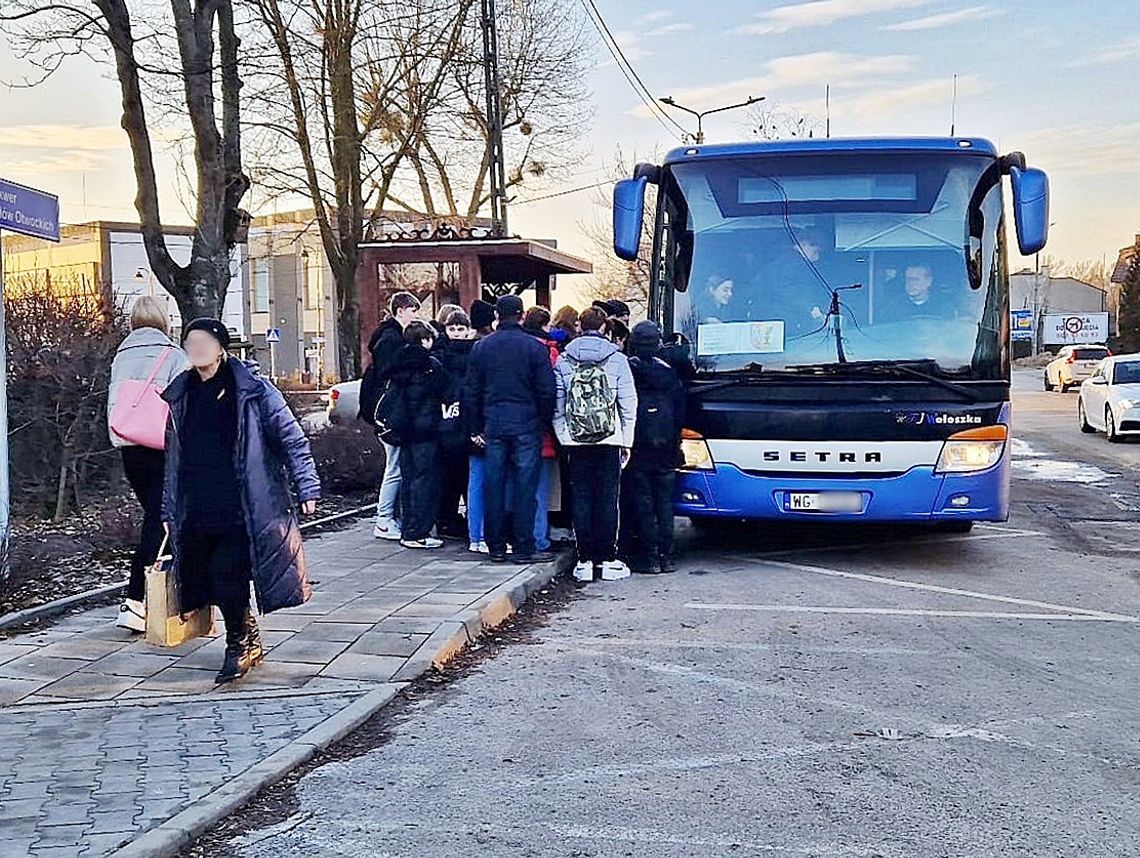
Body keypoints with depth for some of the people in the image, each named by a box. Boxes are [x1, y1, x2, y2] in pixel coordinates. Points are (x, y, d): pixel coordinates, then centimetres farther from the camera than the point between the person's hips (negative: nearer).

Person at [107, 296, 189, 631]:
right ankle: (134, 603, -12)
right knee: (157, 522, -5)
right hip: (163, 447, -5)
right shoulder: (173, 355, -2)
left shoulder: (121, 356, 12)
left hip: (128, 450, 5)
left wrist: (118, 440, 18)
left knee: (153, 517, 17)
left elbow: (112, 403, 11)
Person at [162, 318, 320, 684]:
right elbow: (173, 457, 18)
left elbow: (291, 438, -3)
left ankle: (239, 646, 11)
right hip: (197, 513, 5)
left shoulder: (253, 389, -5)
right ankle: (248, 642, 28)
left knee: (229, 578, -10)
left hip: (243, 509, -5)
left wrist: (307, 487, -8)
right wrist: (170, 510, 18)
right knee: (214, 581, 7)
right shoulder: (179, 395, 10)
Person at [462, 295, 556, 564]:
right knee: (525, 485, 1)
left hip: (493, 424, 3)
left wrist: (475, 428, 12)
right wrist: (545, 421, 5)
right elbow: (547, 391, -6)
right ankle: (524, 547, 3)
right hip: (526, 424, -3)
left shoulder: (481, 348, 5)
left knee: (493, 485, 7)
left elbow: (471, 391, 7)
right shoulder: (535, 347, -4)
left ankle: (496, 547, 13)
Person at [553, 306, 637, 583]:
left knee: (581, 499, 5)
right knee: (607, 499, 3)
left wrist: (563, 437, 8)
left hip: (576, 441, 1)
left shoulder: (563, 360, 4)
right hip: (609, 440, -1)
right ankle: (608, 560, 5)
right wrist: (627, 441, 5)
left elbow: (557, 405, 3)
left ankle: (585, 560, 5)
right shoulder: (617, 359, 0)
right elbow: (628, 404, 0)